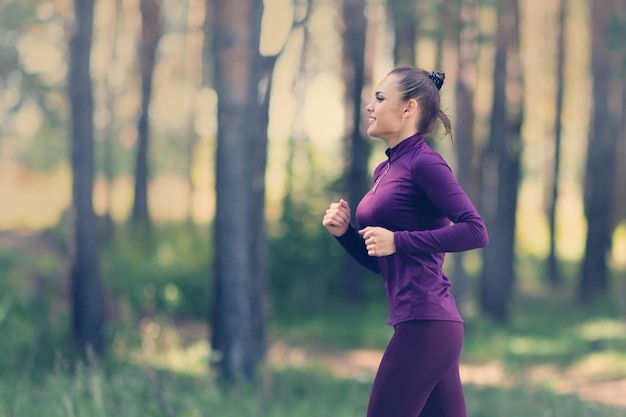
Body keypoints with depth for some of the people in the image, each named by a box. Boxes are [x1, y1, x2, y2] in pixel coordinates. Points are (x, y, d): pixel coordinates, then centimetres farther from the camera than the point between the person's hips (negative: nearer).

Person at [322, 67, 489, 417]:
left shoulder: (424, 163, -9)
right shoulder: (384, 170, 17)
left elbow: (475, 232, -18)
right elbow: (379, 262, 23)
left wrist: (398, 240, -19)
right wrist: (344, 232, 5)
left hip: (426, 324, -9)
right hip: (415, 323, 9)